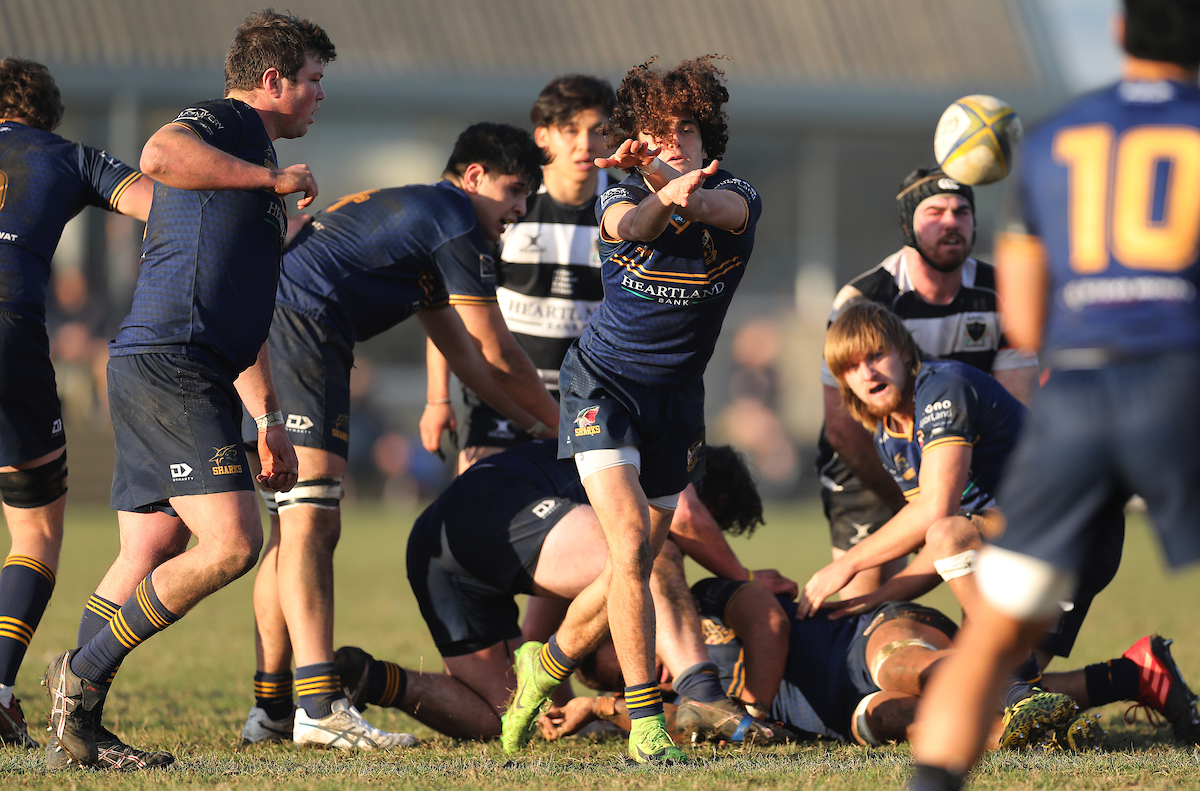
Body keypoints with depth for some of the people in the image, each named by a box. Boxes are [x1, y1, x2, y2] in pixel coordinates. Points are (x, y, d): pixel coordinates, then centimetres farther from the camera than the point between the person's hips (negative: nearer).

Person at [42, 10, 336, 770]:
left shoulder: (255, 161, 29)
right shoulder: (227, 123, -2)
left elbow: (244, 315, 33)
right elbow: (160, 155, -27)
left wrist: (270, 420, 30)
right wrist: (270, 176, -18)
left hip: (181, 374, 11)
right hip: (169, 362, -11)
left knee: (150, 559, 10)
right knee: (231, 542, -18)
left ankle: (79, 731, 10)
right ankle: (84, 672, -11)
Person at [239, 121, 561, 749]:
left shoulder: (413, 213, 32)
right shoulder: (454, 221, 1)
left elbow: (465, 355, 37)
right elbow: (498, 355, 4)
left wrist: (534, 426, 37)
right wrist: (561, 425, 17)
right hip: (298, 325, -10)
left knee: (296, 525, 13)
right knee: (310, 519, -16)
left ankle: (270, 708, 12)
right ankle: (320, 706, -24)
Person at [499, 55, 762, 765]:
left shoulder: (737, 198, -10)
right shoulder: (623, 199, -12)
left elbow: (718, 208, -35)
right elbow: (630, 225, -37)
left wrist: (676, 185, -58)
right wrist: (663, 195, -61)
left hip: (678, 399, 3)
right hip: (605, 383, -3)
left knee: (638, 566, 10)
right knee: (630, 545, -21)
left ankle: (548, 663, 38)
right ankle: (647, 722, -17)